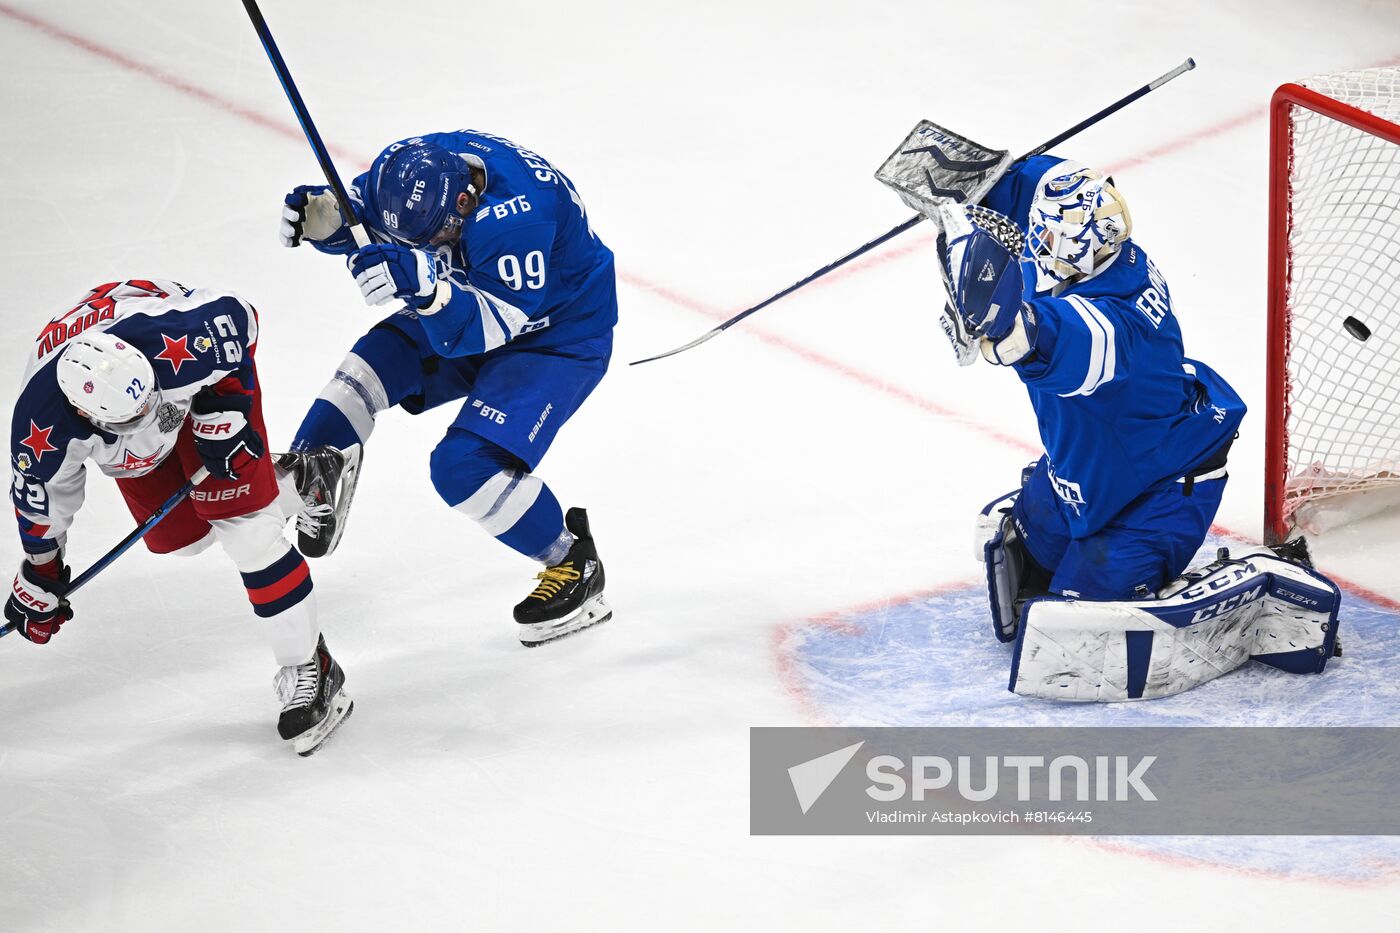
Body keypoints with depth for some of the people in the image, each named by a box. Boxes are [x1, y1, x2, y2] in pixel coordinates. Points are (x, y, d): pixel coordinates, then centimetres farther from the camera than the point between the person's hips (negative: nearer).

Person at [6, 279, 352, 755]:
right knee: (176, 533, 3)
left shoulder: (177, 341, -45)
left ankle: (309, 671, -5)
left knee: (242, 524, -14)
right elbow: (41, 496, -13)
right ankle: (285, 484, 29)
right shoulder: (42, 430, -35)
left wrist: (222, 412, -23)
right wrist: (40, 580, 1)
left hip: (214, 373, -3)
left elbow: (233, 314, -23)